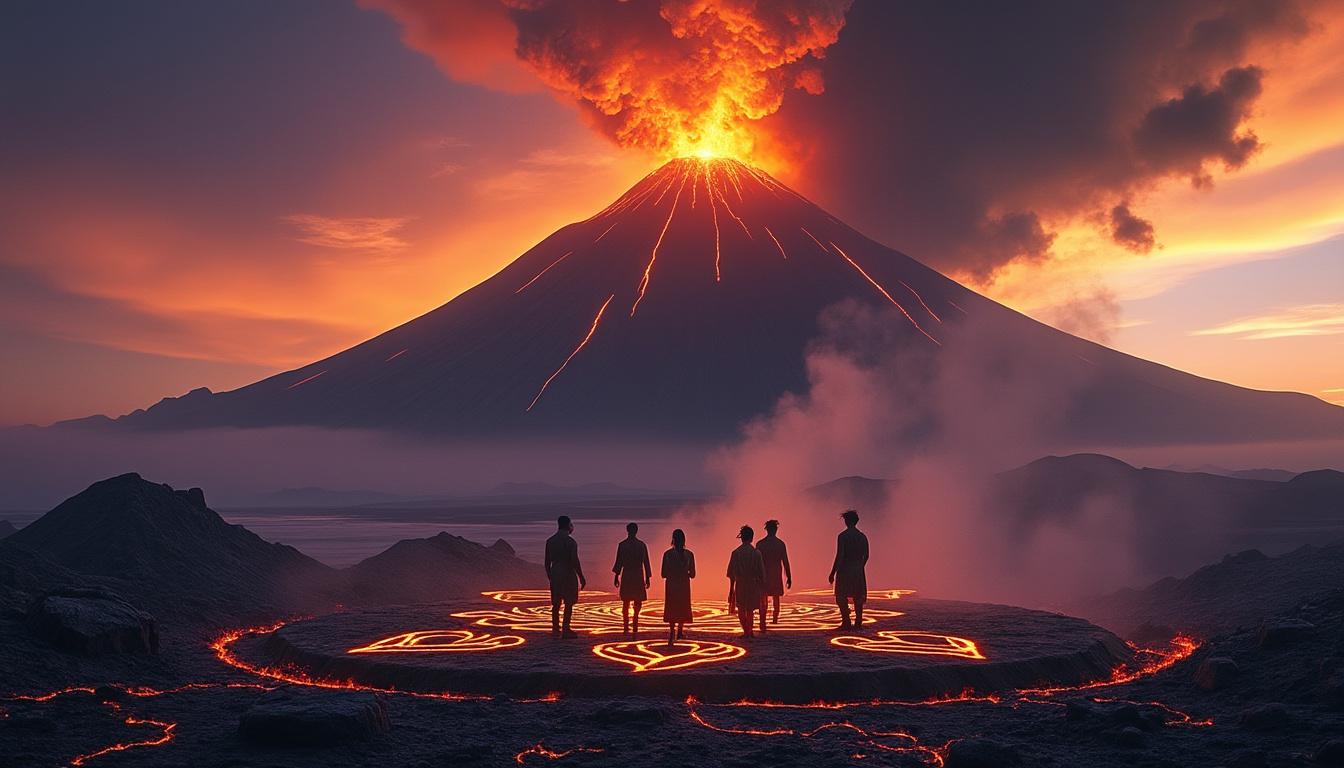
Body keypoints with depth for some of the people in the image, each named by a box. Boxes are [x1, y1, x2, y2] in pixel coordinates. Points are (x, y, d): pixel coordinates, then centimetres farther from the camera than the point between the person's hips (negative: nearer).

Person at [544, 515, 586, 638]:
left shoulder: (550, 541, 7)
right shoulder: (570, 542, -11)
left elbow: (547, 562, 10)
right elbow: (575, 561, -15)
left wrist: (549, 576, 20)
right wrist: (582, 578, -9)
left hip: (555, 574, 6)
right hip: (568, 574, -6)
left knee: (556, 603, 11)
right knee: (569, 603, 0)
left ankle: (555, 629, 13)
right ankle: (566, 630, -1)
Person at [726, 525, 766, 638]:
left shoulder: (736, 553, -7)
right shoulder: (756, 553, -7)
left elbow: (731, 573, -2)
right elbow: (761, 572, -2)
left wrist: (731, 589, 6)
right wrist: (762, 584, 8)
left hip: (740, 585, -1)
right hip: (753, 585, 1)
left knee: (741, 610, 7)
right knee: (750, 610, 15)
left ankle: (746, 631, -9)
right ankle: (749, 632, 17)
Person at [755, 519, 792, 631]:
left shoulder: (760, 544, -4)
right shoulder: (780, 543, -2)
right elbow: (785, 562, -2)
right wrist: (789, 578, 3)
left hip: (763, 575, -1)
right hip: (777, 575, 1)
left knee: (763, 600, 0)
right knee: (776, 598, 20)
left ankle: (763, 624, -7)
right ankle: (775, 618, 26)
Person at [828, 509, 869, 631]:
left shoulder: (842, 536, -10)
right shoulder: (862, 536, 6)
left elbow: (839, 556, -15)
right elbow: (866, 556, 10)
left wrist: (833, 573, -11)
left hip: (844, 570, -5)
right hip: (858, 572, 5)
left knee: (841, 597, 1)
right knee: (858, 598, 10)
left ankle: (846, 622, -6)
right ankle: (858, 622, 8)